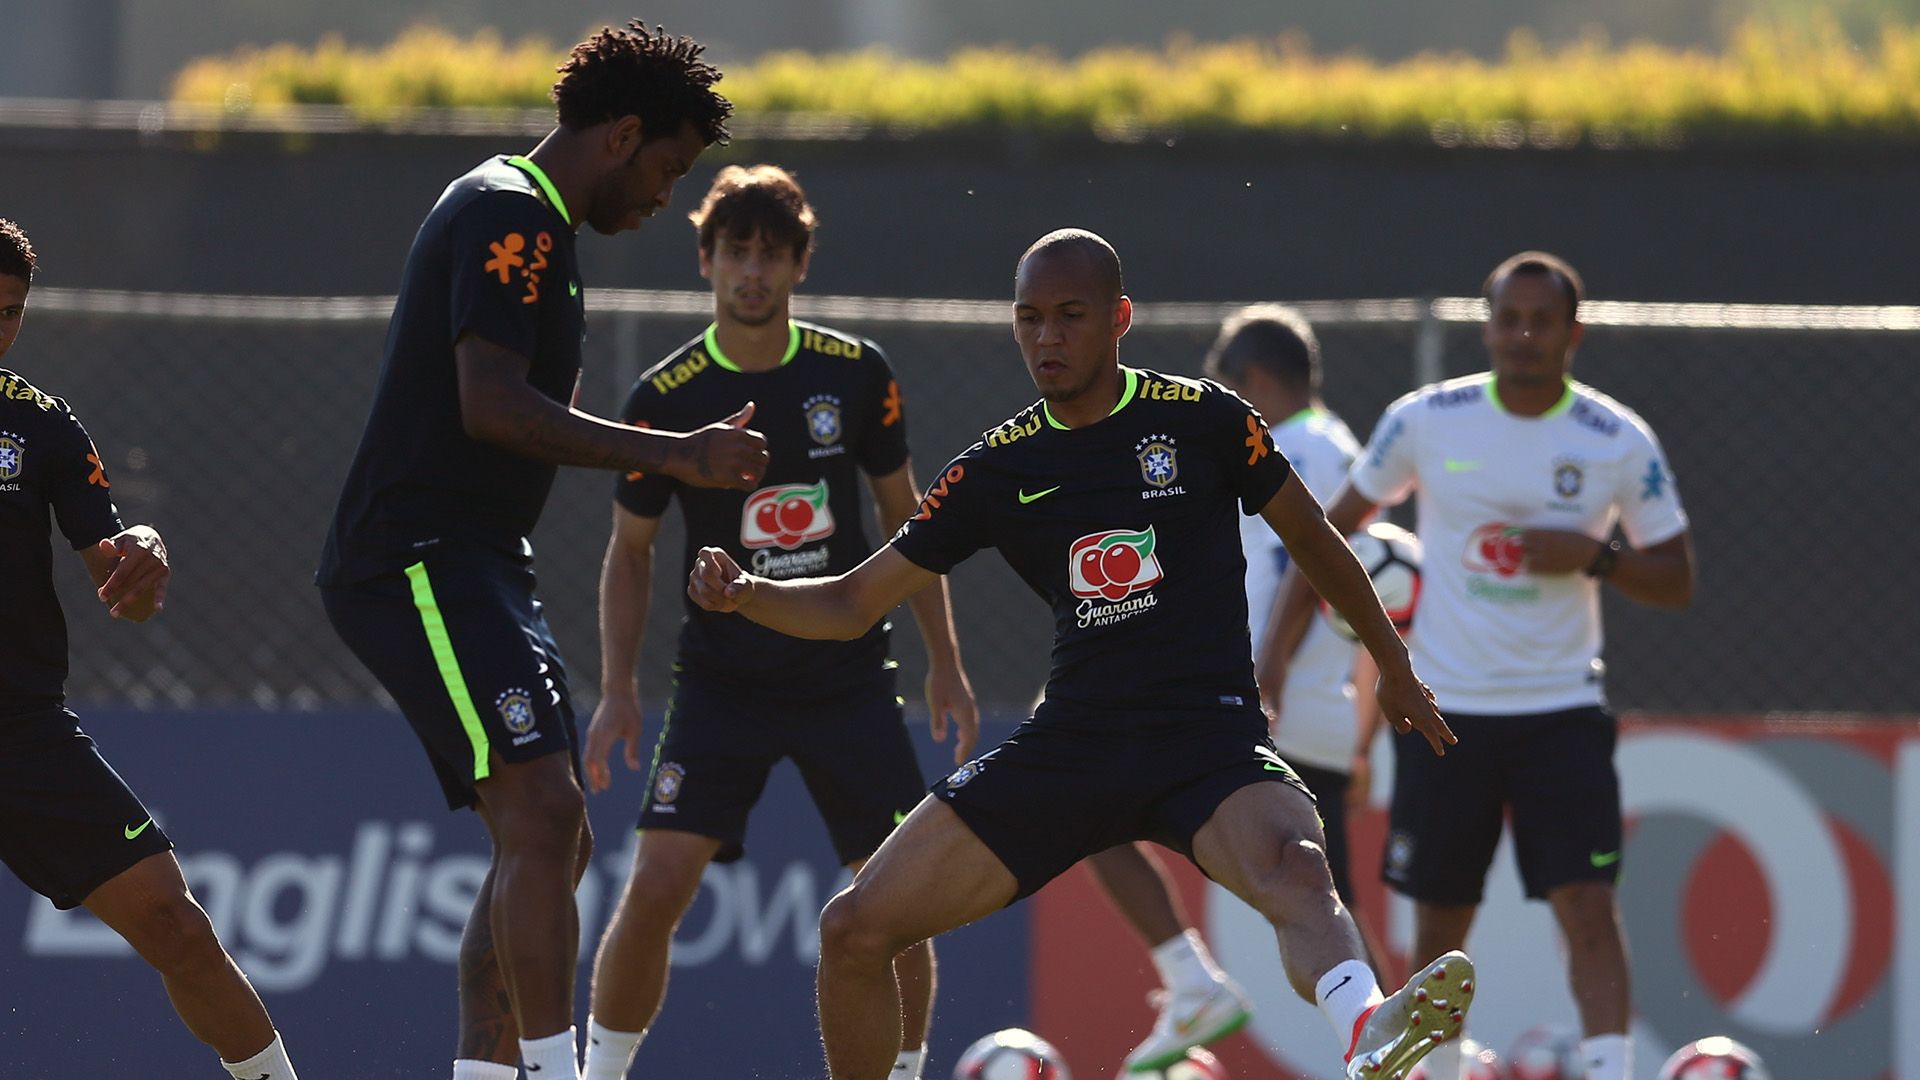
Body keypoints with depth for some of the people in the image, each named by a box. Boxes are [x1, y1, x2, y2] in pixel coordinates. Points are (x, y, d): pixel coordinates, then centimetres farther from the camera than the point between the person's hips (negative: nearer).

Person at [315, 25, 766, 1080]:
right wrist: (676, 454, -22)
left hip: (469, 561, 11)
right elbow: (492, 406, -23)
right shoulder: (509, 218, -12)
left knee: (549, 845, 9)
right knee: (543, 814, -21)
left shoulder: (525, 221, 21)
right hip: (420, 558, -11)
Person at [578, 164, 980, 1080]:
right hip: (722, 684, -1)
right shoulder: (665, 400, -7)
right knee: (655, 886, -14)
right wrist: (617, 687, -6)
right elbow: (630, 550, 4)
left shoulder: (855, 374, -3)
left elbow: (905, 517, 8)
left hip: (848, 676, 2)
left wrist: (945, 666, 7)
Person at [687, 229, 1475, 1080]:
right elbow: (852, 604, 13)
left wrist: (1395, 669, 24)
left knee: (1292, 868, -39)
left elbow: (1312, 539, 15)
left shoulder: (1200, 419, 1)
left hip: (1207, 731, -4)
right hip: (1068, 744, 4)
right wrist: (743, 595, -6)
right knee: (853, 930, -5)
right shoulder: (998, 469, 9)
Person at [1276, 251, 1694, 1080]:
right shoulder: (1427, 420, -3)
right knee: (1440, 921, 7)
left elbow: (1675, 583, 2)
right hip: (1446, 709, 1)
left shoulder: (1620, 442, -4)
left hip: (1562, 709, -1)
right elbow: (1338, 524, 10)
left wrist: (1593, 557, -17)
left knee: (1588, 904, -14)